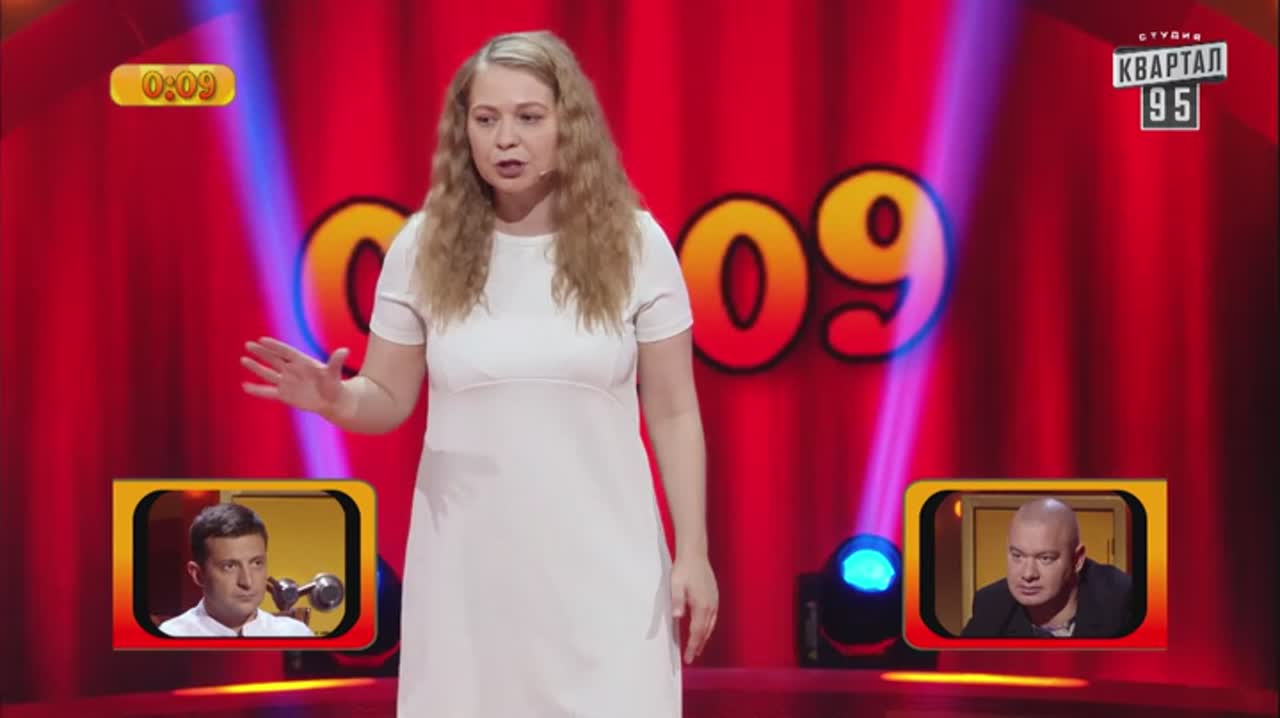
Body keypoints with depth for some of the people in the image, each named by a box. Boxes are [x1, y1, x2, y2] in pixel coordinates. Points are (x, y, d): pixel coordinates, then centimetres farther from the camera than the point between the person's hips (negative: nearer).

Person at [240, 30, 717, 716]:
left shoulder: (633, 242, -3)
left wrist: (692, 552, -2)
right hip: (469, 559, 1)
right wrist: (338, 400, -18)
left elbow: (673, 413, 1)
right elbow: (389, 399, 5)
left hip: (602, 558, -1)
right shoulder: (424, 245, -1)